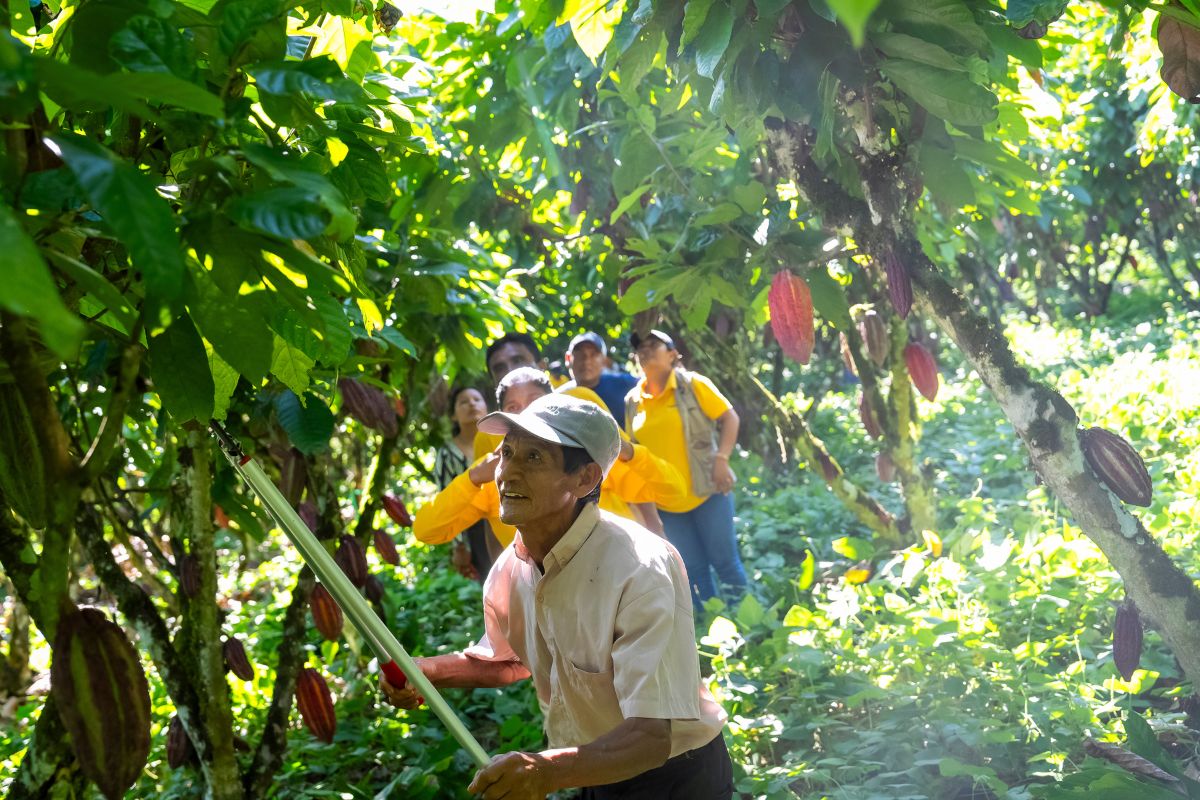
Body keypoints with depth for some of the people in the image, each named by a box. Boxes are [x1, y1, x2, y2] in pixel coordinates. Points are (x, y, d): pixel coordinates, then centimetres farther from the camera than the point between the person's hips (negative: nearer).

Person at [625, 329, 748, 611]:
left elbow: (729, 417, -5)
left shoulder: (693, 385, -5)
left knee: (724, 559, 2)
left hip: (707, 492, -3)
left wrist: (722, 458, -17)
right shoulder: (633, 401, 6)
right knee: (693, 570, 9)